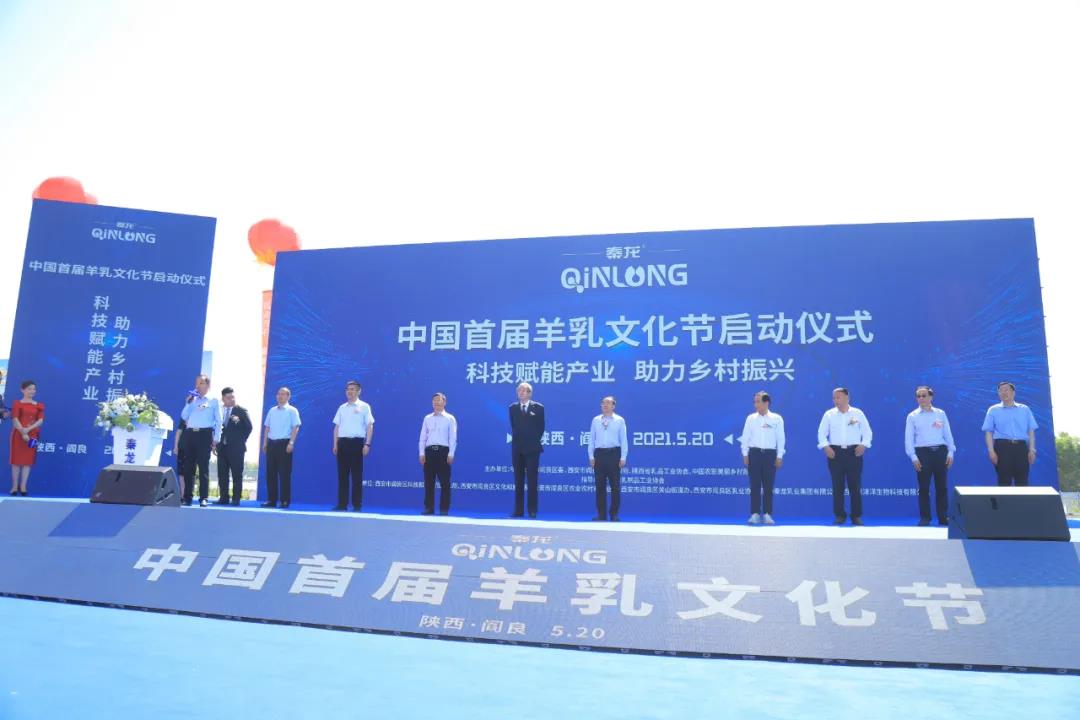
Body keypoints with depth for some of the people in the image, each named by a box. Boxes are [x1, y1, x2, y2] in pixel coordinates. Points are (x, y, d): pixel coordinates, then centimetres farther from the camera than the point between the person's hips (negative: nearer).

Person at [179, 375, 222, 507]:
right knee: (188, 467, 5)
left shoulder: (213, 401, 6)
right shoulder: (192, 400, 17)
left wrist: (216, 440, -4)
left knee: (203, 467, -5)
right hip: (190, 434, 4)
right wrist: (189, 402, 0)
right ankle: (187, 497, 11)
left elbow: (218, 421, 3)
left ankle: (203, 498, -3)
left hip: (204, 434, -4)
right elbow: (184, 417, 8)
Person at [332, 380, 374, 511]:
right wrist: (335, 444, 8)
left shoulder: (364, 406, 1)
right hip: (343, 442, 4)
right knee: (342, 474, 5)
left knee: (357, 475, -2)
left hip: (357, 442, -4)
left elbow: (370, 426, -3)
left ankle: (357, 505, 3)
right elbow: (337, 427, 15)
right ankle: (342, 503, 10)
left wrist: (367, 444, -10)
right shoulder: (342, 408, 14)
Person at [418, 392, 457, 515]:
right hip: (429, 451, 3)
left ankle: (444, 509, 5)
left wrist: (451, 454, -10)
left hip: (443, 451, -3)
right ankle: (428, 507, 11)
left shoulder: (450, 418, 3)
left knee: (444, 482, -1)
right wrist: (422, 453, 2)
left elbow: (453, 437, -2)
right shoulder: (427, 418, 13)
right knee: (428, 482, 4)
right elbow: (423, 437, 11)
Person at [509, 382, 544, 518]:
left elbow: (540, 427, 4)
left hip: (532, 448, -3)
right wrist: (517, 439, 7)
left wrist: (535, 441, 3)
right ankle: (518, 510, 8)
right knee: (518, 481, 5)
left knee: (532, 481, -1)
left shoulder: (538, 408, 0)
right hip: (517, 448, 3)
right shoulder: (513, 408, 8)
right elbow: (513, 426, 12)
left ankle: (532, 510, 3)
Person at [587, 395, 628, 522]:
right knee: (600, 486, 5)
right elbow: (591, 439, 9)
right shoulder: (596, 420, 8)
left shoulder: (619, 420, 1)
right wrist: (591, 456, 3)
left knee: (615, 485, 3)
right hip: (599, 454, 2)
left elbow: (623, 440, 0)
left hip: (614, 453, -2)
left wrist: (623, 458, -6)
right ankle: (601, 514, 12)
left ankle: (614, 514, 12)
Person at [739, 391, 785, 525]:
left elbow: (780, 438, 2)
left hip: (770, 454, -1)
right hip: (754, 453, 1)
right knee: (755, 485, 1)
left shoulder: (776, 419, 1)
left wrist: (779, 456, -2)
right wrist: (745, 454, -1)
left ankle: (767, 514, 9)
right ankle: (755, 514, 5)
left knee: (768, 486, 2)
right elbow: (745, 437, 5)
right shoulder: (751, 418, 4)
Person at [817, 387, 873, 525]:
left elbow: (867, 432, 6)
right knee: (837, 485, 2)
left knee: (855, 485, 0)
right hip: (835, 452, 1)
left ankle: (856, 516, 8)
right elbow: (821, 433, 6)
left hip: (854, 452, -1)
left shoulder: (858, 413, 4)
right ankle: (840, 515, 10)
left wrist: (863, 445, -9)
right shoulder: (829, 414, 5)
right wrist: (825, 446, -8)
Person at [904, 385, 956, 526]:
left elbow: (948, 434, 8)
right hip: (922, 452, -1)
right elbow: (908, 438, -1)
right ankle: (924, 517, 10)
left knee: (942, 486, 5)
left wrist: (950, 452, 1)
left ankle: (943, 517, 13)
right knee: (924, 487, 1)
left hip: (940, 451, 2)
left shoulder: (941, 414, 8)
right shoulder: (912, 416, 3)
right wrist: (913, 457, -8)